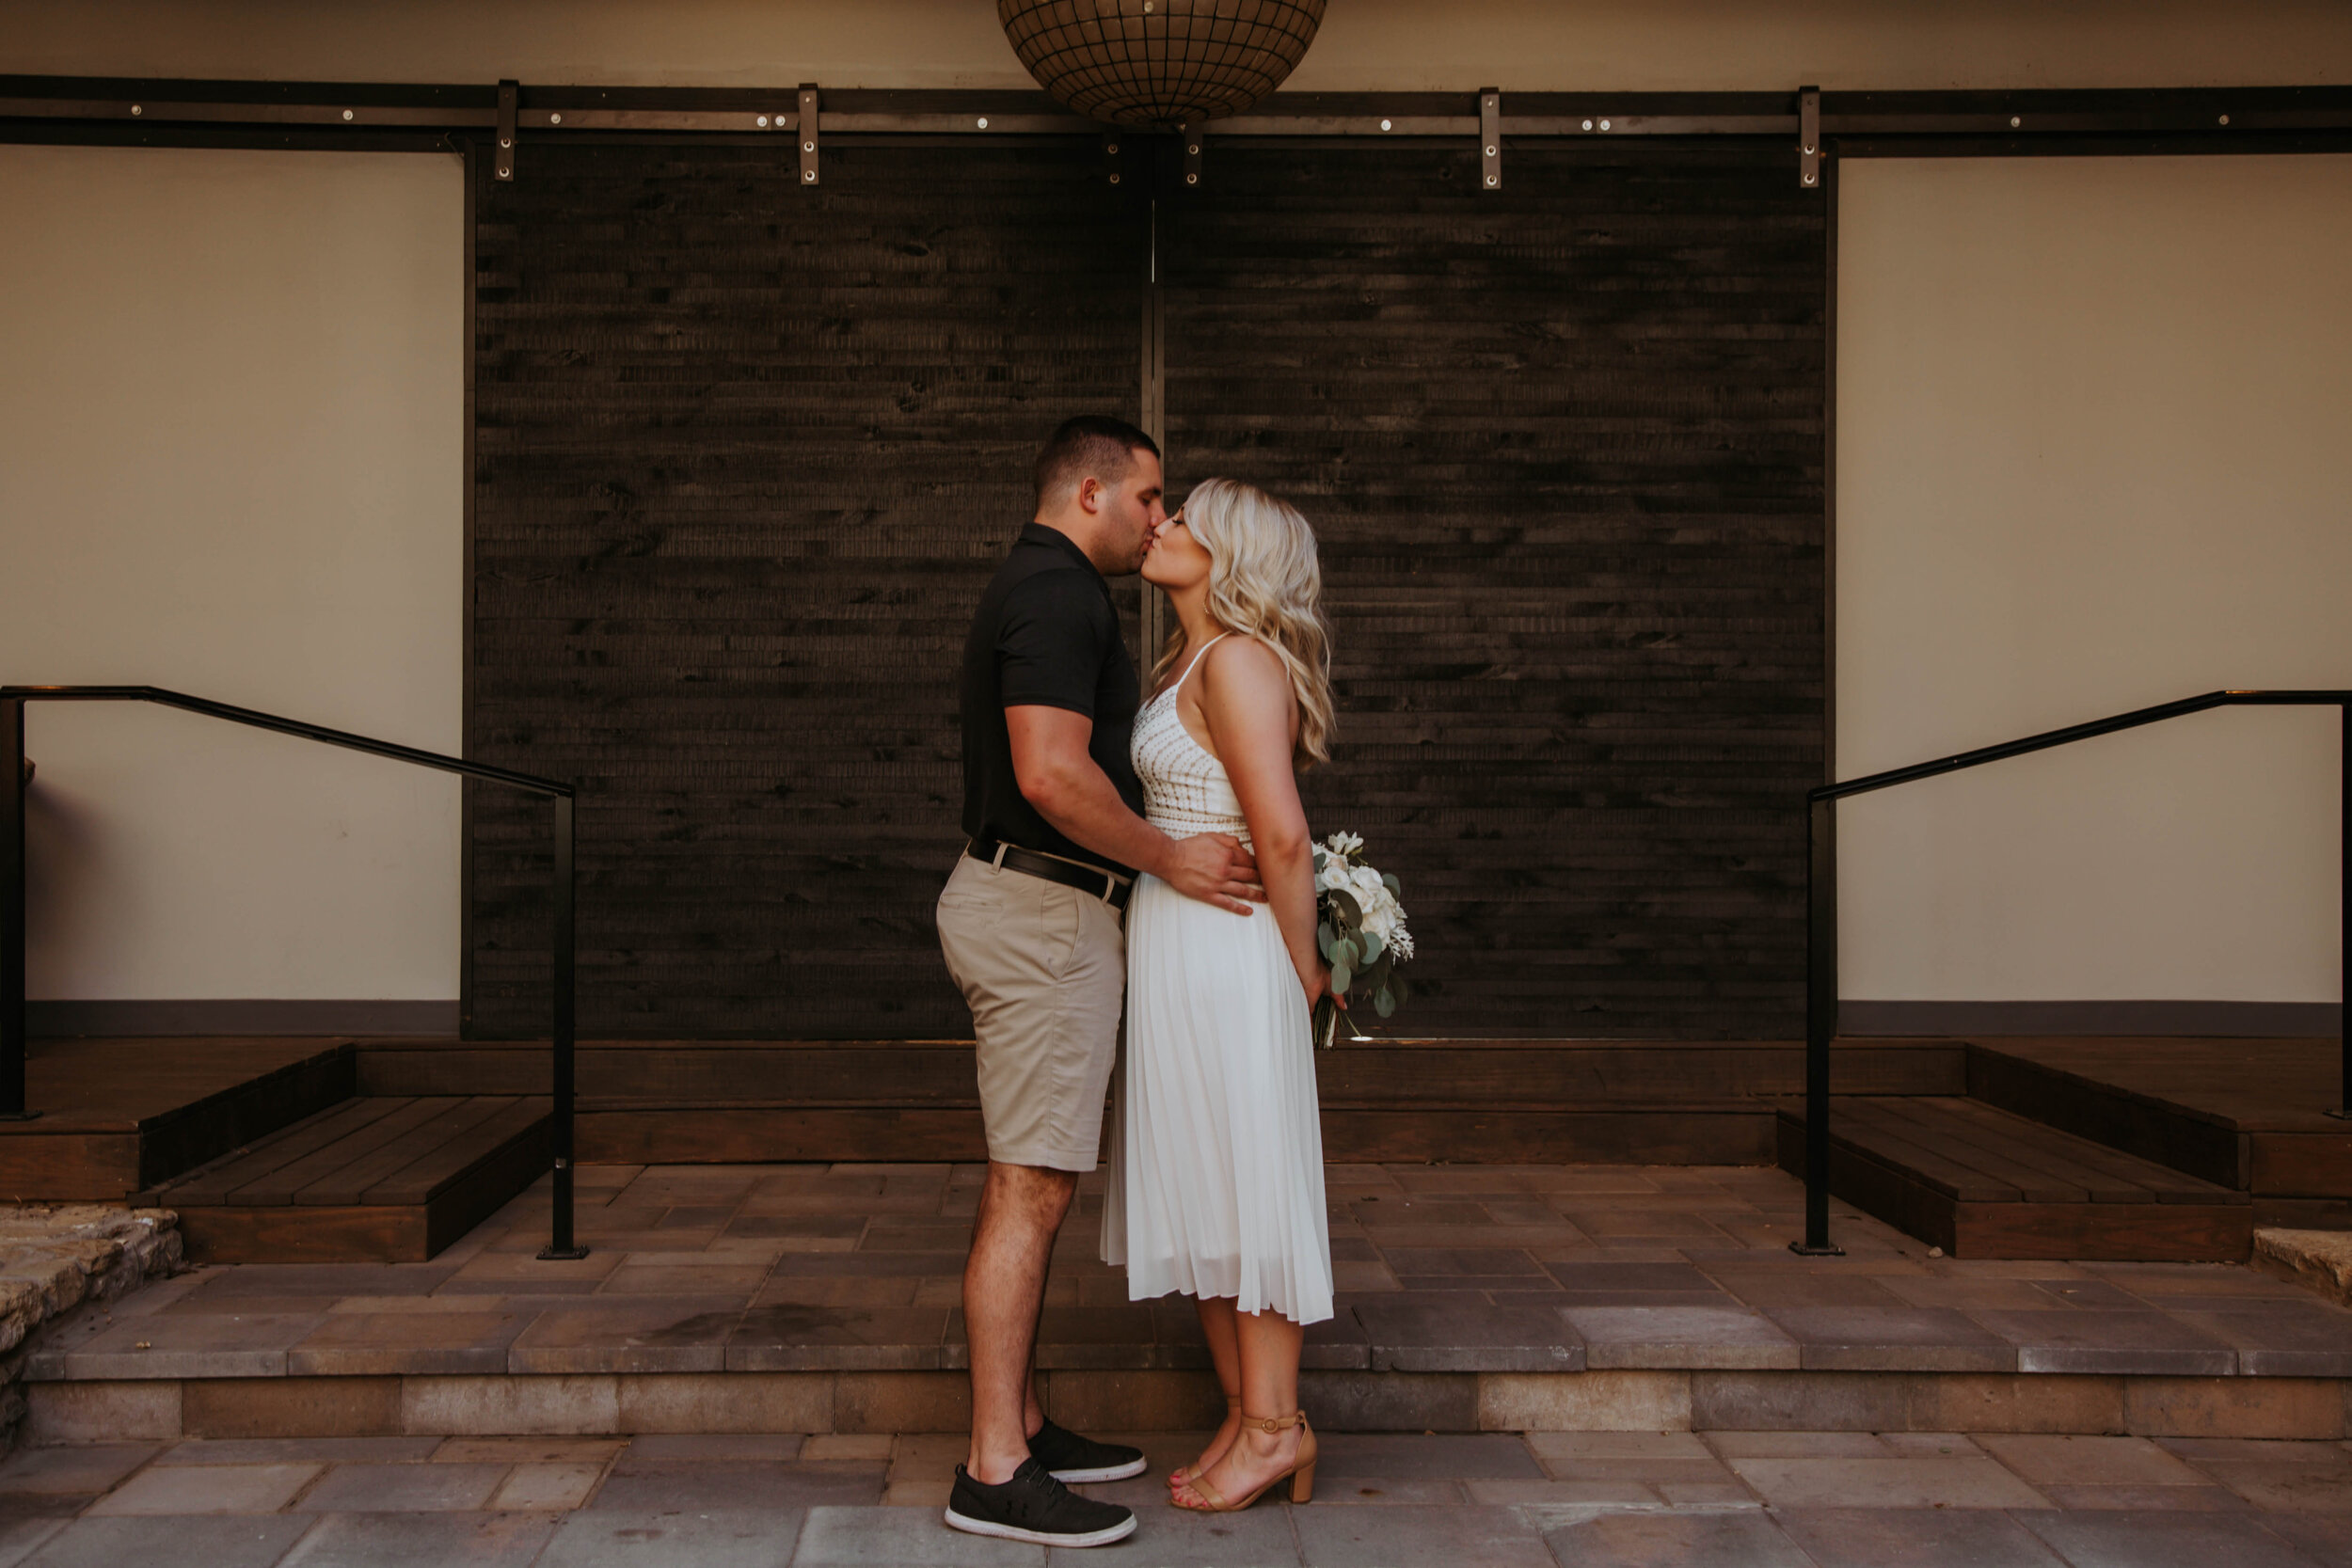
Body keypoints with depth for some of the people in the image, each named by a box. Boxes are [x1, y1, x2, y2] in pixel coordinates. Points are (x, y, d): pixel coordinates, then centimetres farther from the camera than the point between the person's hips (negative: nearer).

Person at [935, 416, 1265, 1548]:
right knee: (1031, 1190, -8)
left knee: (1025, 1185, 14)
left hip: (1024, 901, 11)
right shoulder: (1058, 594, -14)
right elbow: (1052, 776, -25)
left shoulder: (1037, 593, 19)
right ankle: (995, 1474, -3)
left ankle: (1020, 1426, 22)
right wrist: (1171, 860, -14)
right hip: (1044, 913, -11)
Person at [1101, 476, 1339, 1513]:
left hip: (1224, 950, -9)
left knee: (1242, 1185, 0)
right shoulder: (1186, 661, 14)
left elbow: (1281, 834, -21)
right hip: (1173, 948, 9)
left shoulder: (1237, 661, -15)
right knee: (1197, 1191, 13)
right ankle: (1246, 1415, 23)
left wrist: (1303, 965, -12)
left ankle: (1276, 1426, 12)